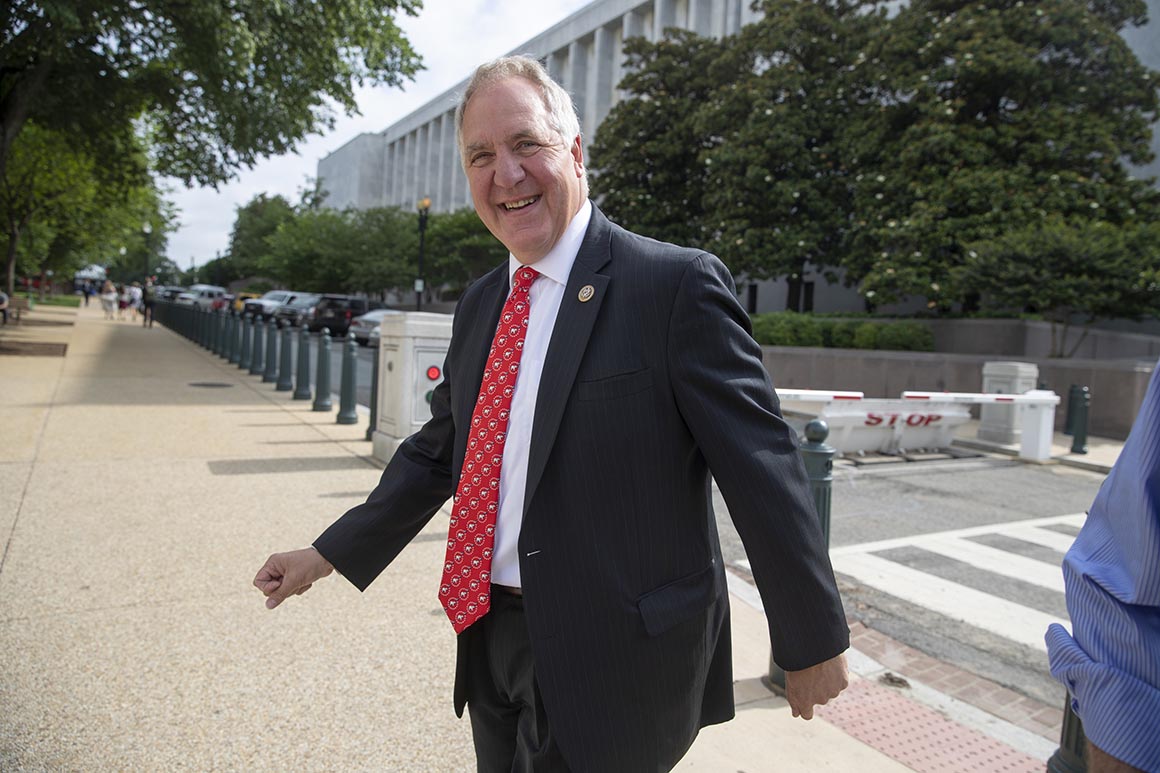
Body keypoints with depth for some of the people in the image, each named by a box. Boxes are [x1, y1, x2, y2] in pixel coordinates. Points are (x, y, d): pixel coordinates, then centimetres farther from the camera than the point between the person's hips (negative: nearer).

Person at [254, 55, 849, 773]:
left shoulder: (677, 284, -14)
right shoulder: (480, 304, 8)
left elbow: (763, 469, -12)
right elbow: (439, 451, 16)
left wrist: (813, 641, -6)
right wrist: (329, 553, 16)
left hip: (615, 660, -6)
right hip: (490, 641, 7)